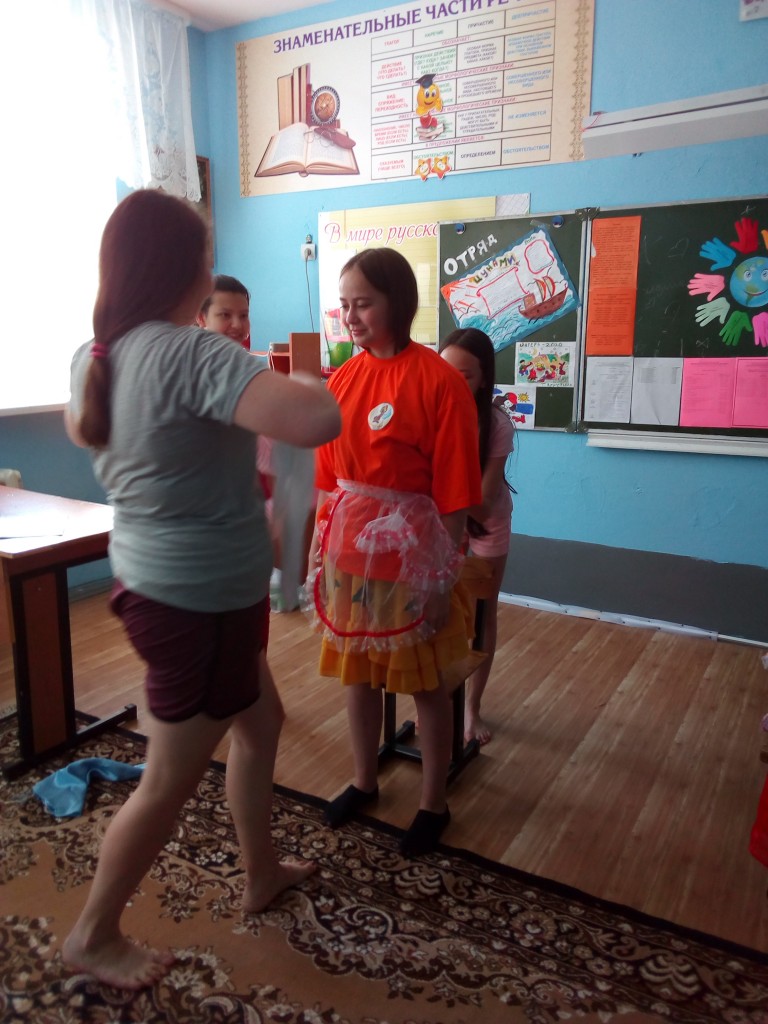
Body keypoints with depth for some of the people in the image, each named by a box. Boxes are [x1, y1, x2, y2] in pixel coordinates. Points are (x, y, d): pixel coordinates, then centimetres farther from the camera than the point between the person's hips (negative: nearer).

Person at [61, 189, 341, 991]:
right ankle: (92, 937, 35)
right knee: (170, 782, 12)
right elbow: (318, 422, -36)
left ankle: (261, 873, 45)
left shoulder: (94, 355, 2)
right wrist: (293, 383, -14)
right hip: (198, 601, -9)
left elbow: (79, 429, 25)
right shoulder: (189, 352, -26)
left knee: (262, 722, 26)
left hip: (153, 582, 9)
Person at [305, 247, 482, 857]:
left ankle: (434, 803, 30)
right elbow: (329, 476, 9)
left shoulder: (439, 381, -13)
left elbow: (453, 492, -13)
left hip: (410, 550, -5)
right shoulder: (343, 379, 5)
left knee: (425, 680, 10)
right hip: (350, 548, 6)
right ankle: (364, 781, 39)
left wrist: (444, 576, -12)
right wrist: (323, 547, 9)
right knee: (359, 671, 18)